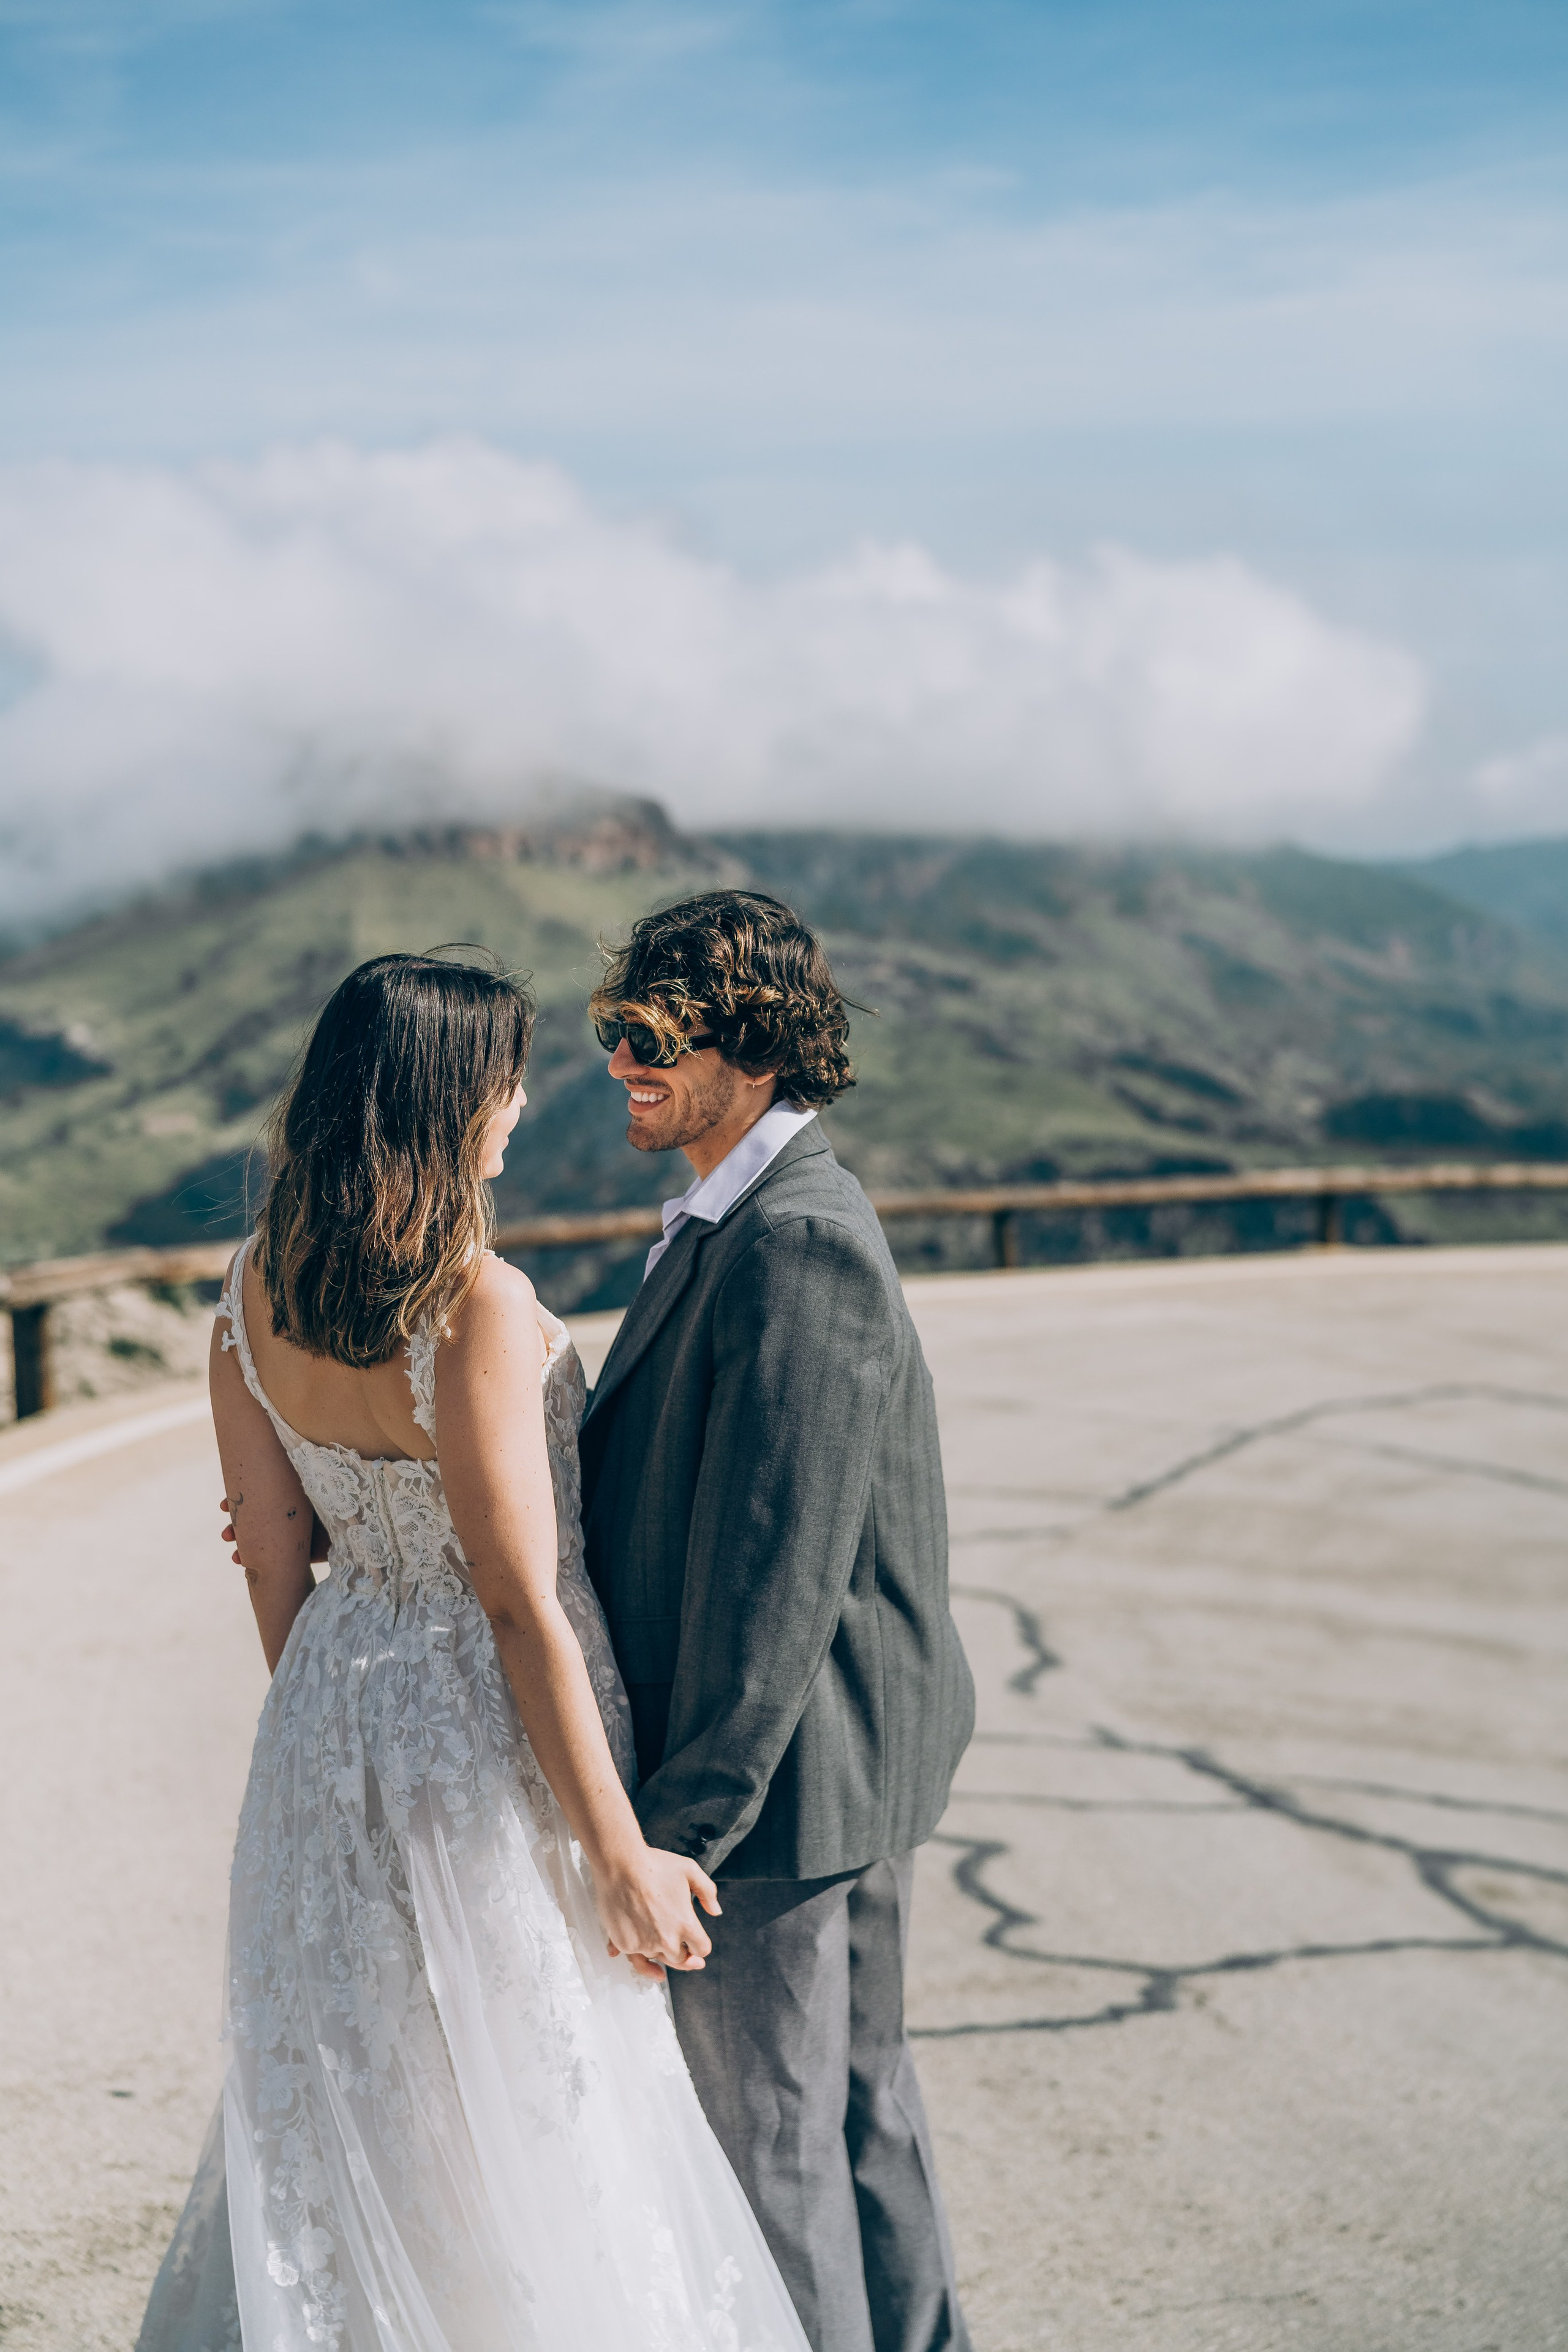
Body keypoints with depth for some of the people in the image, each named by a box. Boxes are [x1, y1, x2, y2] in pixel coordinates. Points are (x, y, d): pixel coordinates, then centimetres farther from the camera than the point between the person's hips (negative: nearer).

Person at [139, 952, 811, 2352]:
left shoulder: (254, 1293, -2)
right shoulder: (476, 1306, -23)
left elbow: (274, 1565, 5)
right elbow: (521, 1605, -21)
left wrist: (326, 1732, 19)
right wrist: (619, 1853, -14)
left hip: (339, 1715, 7)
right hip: (488, 1740, -7)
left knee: (343, 2096, 22)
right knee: (519, 2113, 9)